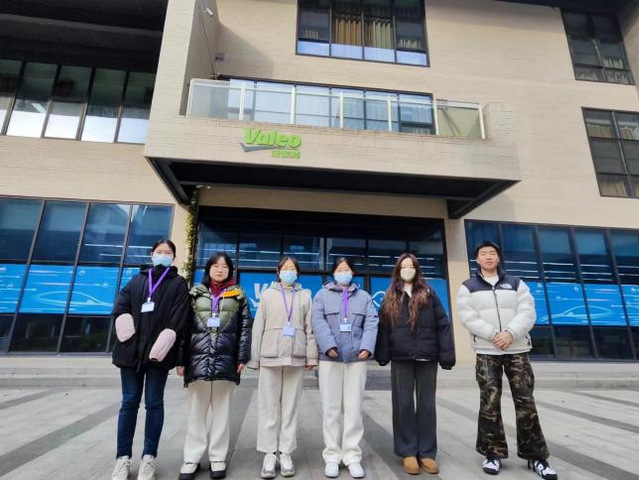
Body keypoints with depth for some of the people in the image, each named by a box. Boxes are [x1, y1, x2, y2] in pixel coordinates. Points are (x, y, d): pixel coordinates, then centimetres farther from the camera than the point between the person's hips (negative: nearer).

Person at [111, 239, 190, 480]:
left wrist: (166, 340, -16)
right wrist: (123, 321, -10)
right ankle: (123, 457, 21)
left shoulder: (178, 283, 6)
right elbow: (121, 304, 7)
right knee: (129, 402, 9)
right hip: (132, 349, 3)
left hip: (158, 352, -2)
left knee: (154, 403, 5)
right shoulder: (137, 280, 17)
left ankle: (149, 457, 17)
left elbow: (179, 318, -5)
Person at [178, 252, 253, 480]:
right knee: (196, 410, 9)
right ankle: (191, 459, 22)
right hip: (198, 359, 1)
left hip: (226, 360, 0)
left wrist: (243, 357, -3)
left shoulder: (238, 295, 8)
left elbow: (245, 328, 4)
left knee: (221, 410, 8)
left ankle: (218, 458, 21)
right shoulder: (195, 294, 10)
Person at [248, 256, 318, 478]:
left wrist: (311, 356, 0)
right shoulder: (268, 294, 9)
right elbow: (258, 327, 6)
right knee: (269, 406, 3)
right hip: (270, 356, 0)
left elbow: (310, 327, 6)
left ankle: (285, 453, 18)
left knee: (291, 406, 6)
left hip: (296, 357, 1)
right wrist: (254, 357, 1)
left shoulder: (305, 295, 9)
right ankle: (269, 454, 14)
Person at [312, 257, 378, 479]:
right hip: (330, 358, -1)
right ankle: (332, 456, 16)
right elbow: (318, 322, -4)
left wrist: (367, 347, -11)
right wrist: (328, 345, -18)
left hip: (356, 357, 2)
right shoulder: (322, 295, 9)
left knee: (354, 408, 5)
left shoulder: (364, 296, 15)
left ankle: (352, 456, 16)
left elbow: (371, 323, 5)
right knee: (331, 408, 3)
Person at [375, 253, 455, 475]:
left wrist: (447, 354, -5)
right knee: (404, 405, 6)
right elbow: (383, 327, 7)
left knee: (426, 405, 8)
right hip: (401, 358, 1)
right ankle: (408, 452, 19)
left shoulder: (429, 294, 7)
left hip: (427, 357, 0)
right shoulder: (390, 298, 9)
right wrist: (382, 354, 0)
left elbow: (443, 325, 2)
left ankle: (427, 453, 21)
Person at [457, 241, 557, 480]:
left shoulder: (516, 284, 10)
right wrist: (494, 335, -17)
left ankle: (535, 456, 18)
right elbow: (468, 317, -7)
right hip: (486, 352, -1)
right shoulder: (468, 287, 5)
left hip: (517, 350, 2)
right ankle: (493, 453, 12)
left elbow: (527, 312, -2)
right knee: (490, 403, 0)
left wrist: (510, 334, -18)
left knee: (526, 402, 4)